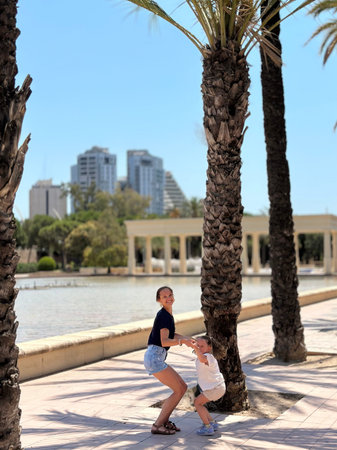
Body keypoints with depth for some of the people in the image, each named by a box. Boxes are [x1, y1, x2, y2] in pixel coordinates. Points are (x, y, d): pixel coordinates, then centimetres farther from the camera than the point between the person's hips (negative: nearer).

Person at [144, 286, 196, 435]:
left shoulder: (166, 314, 16)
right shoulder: (164, 315, -13)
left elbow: (168, 334, 30)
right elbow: (164, 342, -22)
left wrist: (185, 338, 16)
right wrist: (182, 341, -35)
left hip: (156, 358, 9)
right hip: (154, 357, -9)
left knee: (183, 387, 11)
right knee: (179, 390, -6)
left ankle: (164, 420, 17)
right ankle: (158, 425, -1)